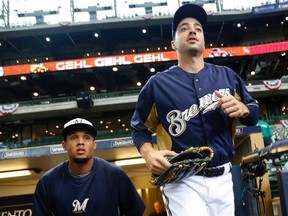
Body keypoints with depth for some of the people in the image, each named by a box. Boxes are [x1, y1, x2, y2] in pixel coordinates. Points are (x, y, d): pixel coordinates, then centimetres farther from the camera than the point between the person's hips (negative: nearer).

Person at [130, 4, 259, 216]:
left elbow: (254, 114, 14)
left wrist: (242, 109, -10)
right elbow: (139, 128, 6)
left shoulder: (227, 76, 7)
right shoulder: (158, 83, -1)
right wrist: (148, 153, -15)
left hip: (222, 178, 4)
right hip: (182, 181, -3)